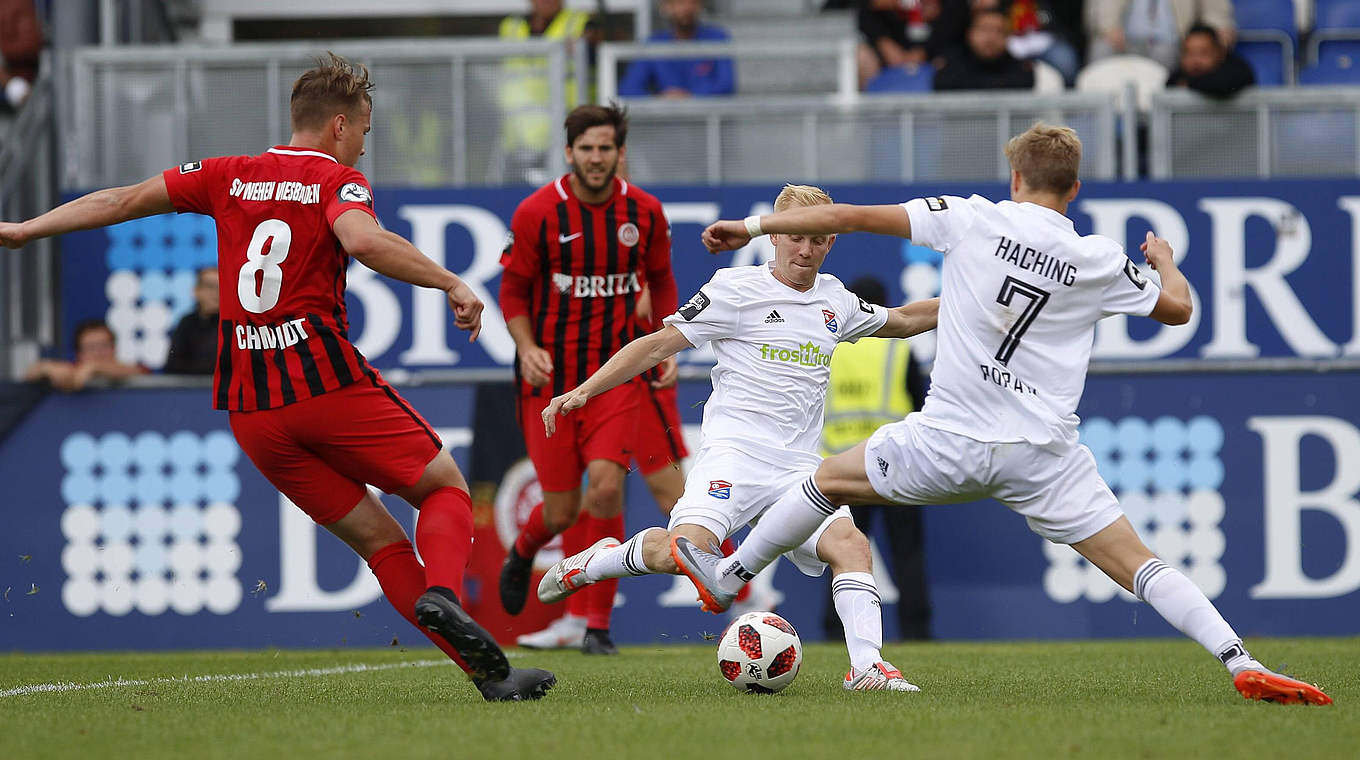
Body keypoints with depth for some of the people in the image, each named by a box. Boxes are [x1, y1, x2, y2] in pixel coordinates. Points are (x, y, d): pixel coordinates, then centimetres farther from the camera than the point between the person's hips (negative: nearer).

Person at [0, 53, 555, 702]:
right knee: (447, 488, 9)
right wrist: (450, 283, -20)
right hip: (327, 376, -5)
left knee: (379, 540, 6)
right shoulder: (337, 181, -1)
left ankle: (489, 672, -4)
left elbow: (119, 202, 19)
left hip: (250, 407, 5)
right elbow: (362, 241, -24)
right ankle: (441, 593, -23)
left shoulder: (229, 177, 14)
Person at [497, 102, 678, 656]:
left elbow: (660, 280, 16)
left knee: (606, 484, -19)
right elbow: (513, 289, 2)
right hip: (550, 376, -1)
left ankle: (599, 624, -7)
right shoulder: (537, 213, -7)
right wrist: (527, 347, -14)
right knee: (561, 511, 0)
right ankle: (522, 553, 40)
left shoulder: (644, 212, 0)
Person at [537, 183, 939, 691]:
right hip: (735, 449, -5)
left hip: (797, 468, 5)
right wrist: (583, 392, -5)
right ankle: (594, 562, 1)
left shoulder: (834, 300, 17)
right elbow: (659, 344, 1)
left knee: (850, 545, -20)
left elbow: (898, 321, 38)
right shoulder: (737, 288, 0)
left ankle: (867, 667, -21)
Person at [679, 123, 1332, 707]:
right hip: (1044, 456, 1)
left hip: (950, 441, 0)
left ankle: (727, 579, 34)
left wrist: (754, 227, 9)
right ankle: (1242, 665, -15)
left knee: (829, 480, 23)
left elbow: (851, 216, 0)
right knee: (1137, 565, 1)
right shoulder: (1099, 260, 1)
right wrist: (1164, 260, 37)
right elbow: (1178, 308, 13)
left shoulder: (973, 219, -1)